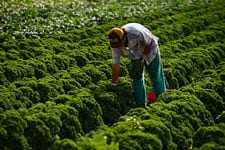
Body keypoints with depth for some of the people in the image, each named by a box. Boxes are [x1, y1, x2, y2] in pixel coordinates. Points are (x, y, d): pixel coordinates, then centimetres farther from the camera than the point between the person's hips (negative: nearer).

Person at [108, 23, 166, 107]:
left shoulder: (136, 33, -40)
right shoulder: (114, 43, -25)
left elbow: (151, 42, -22)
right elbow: (115, 65, -19)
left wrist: (142, 57, -20)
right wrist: (113, 84, -17)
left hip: (149, 51, -4)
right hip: (136, 56, 4)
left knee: (156, 78, 0)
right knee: (136, 79, 2)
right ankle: (141, 106, 13)